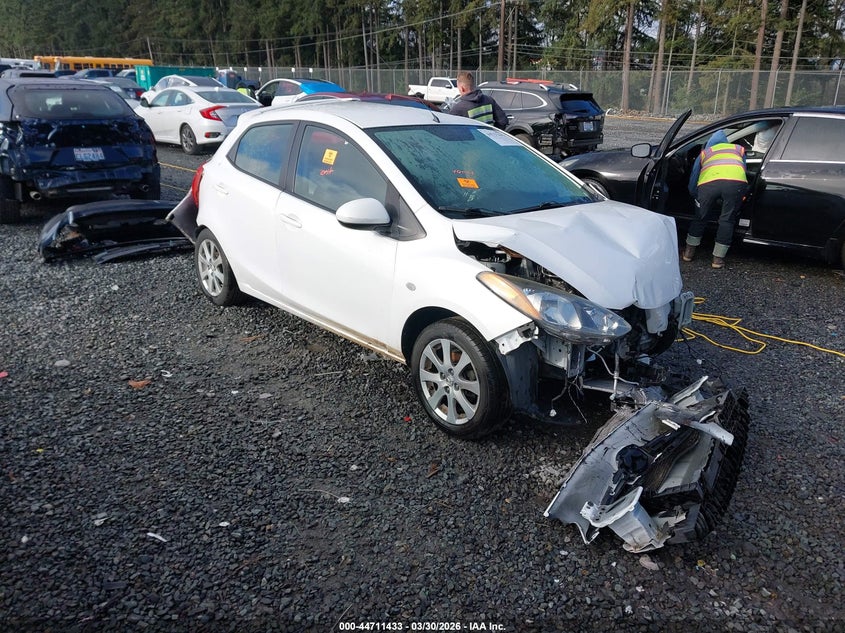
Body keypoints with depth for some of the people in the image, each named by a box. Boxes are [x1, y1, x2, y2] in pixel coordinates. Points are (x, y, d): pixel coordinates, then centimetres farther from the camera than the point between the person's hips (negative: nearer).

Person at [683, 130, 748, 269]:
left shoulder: (704, 152, 36)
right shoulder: (739, 149, 38)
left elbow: (692, 186, 36)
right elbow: (744, 170, 37)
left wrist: (698, 198, 53)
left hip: (708, 183, 0)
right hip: (736, 182, 0)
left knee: (700, 218, 19)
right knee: (727, 220, 13)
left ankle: (689, 252, 29)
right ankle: (718, 258, 16)